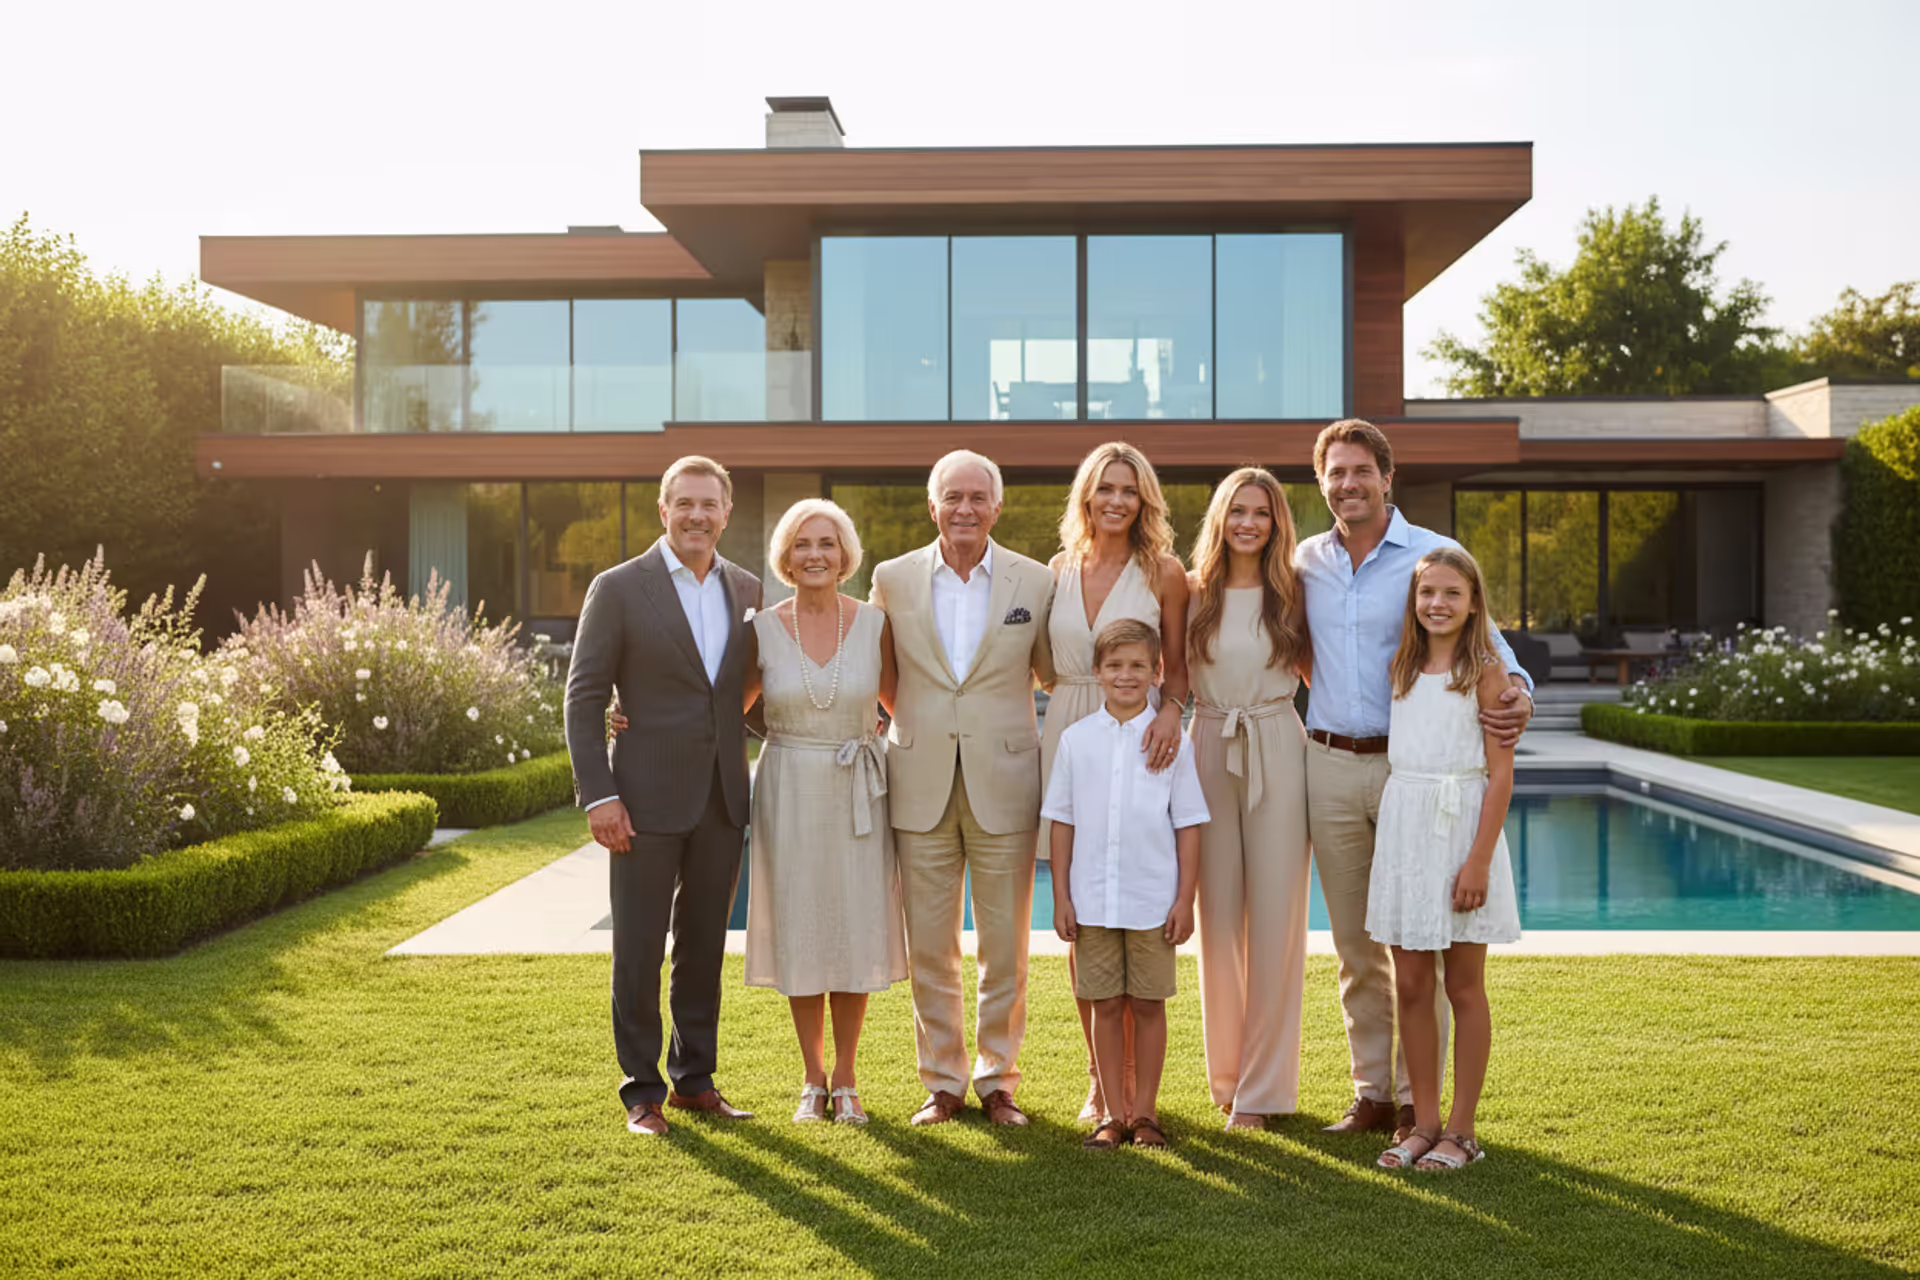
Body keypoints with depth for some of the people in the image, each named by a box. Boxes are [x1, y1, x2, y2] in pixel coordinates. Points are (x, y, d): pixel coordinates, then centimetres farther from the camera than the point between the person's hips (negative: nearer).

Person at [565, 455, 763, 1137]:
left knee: (704, 946, 13)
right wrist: (597, 794, -13)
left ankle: (694, 1079, 27)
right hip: (647, 799, -4)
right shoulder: (618, 589, -5)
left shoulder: (747, 592, 8)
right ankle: (642, 1092, 17)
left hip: (722, 799, 4)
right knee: (639, 952, 4)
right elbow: (584, 698, -6)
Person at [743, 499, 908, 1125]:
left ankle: (845, 1079, 19)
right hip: (789, 790, 0)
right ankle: (813, 1079, 22)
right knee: (800, 931, 6)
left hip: (858, 792, 0)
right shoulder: (762, 629, -2)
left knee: (856, 928, 4)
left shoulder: (875, 624, -2)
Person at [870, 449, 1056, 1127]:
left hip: (1004, 784, -1)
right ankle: (941, 1082, 20)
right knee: (929, 947, 7)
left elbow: (1056, 676, 12)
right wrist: (912, 725, 12)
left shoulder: (1036, 582, 1)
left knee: (1005, 948, 6)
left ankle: (997, 1078, 21)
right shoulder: (893, 579, 3)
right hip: (921, 787, 1)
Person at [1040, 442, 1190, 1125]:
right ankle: (1099, 1075, 16)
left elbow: (1177, 666, 4)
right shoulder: (1060, 569, 11)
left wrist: (1169, 708, -15)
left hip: (1136, 737, -3)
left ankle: (1135, 1078, 7)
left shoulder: (1163, 572, 2)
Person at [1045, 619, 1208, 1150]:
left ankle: (1145, 1111, 18)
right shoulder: (1077, 738, 3)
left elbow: (1188, 824, 1)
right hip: (1092, 901, 1)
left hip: (1153, 902, -1)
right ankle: (1111, 1113, 17)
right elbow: (1062, 822, 6)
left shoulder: (1170, 741, -1)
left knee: (1148, 1005, 6)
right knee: (1105, 1005, 8)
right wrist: (1061, 897, 3)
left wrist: (1185, 900, -3)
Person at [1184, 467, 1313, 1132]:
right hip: (1210, 751, 1)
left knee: (1274, 915, -1)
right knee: (1218, 914, 6)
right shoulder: (1194, 595, 6)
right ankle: (1226, 1074, 20)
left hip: (1277, 753, -1)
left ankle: (1264, 1084, 9)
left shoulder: (1292, 595, 5)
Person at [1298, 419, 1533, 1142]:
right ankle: (1372, 1091, 20)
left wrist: (1519, 696, -25)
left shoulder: (1437, 557, -2)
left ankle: (1418, 1099, 10)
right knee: (1354, 942, 10)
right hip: (1329, 765, 4)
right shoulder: (1306, 563, 10)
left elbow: (1486, 643, -6)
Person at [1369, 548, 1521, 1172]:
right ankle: (1424, 1122, 16)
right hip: (1403, 823, 5)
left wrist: (1479, 859, -14)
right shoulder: (1402, 668, 10)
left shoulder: (1485, 671, -5)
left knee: (1464, 985, 4)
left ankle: (1461, 1128, 12)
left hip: (1462, 824, -5)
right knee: (1411, 984, 6)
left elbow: (1500, 774, -8)